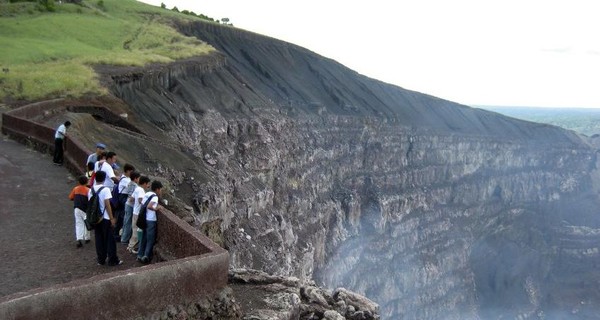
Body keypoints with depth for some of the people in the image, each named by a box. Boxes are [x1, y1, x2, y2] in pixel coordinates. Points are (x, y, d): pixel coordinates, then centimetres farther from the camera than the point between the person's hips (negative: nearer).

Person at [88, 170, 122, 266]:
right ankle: (113, 260, 7)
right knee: (110, 240, 3)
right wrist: (112, 218, -11)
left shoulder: (91, 190, 3)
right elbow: (107, 205, -16)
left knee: (99, 239, 11)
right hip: (105, 218, -5)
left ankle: (101, 260, 16)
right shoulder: (105, 190, -14)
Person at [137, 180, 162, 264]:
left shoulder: (146, 194, 9)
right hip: (151, 220, -8)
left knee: (143, 238, 16)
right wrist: (156, 209, -14)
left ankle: (140, 255, 18)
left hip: (144, 219, 8)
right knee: (150, 239, 2)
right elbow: (149, 206, -29)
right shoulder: (155, 197, -15)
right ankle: (146, 256, -1)